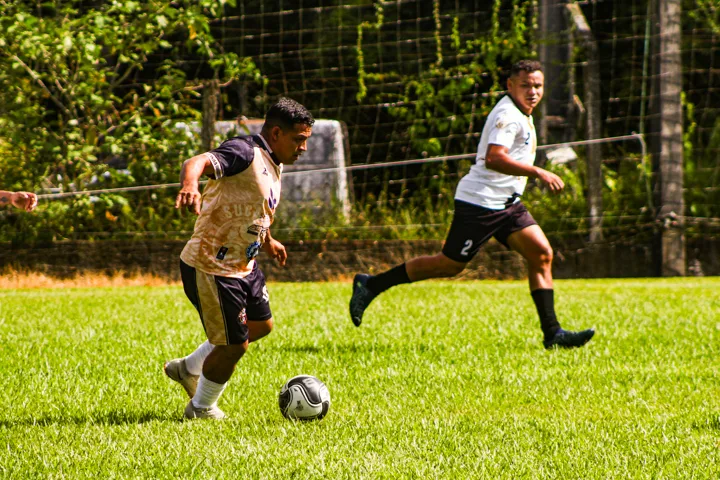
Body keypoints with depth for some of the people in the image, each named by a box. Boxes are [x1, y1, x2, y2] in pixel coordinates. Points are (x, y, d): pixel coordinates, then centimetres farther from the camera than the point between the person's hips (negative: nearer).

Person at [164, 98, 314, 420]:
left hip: (243, 266, 10)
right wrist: (189, 184, -60)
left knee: (261, 325, 25)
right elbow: (198, 162, -39)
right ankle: (201, 409, 24)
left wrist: (266, 241, 32)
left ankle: (187, 368, 41)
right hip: (211, 269, -10)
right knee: (234, 345, -2)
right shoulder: (245, 152, -21)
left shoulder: (272, 165, 9)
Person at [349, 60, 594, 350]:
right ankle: (370, 285, 9)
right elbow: (493, 158, -30)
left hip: (505, 204, 10)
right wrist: (537, 173, -31)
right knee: (450, 265, -3)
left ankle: (552, 333, -4)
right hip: (480, 203, -10)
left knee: (541, 254, -4)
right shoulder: (508, 115, -16)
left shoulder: (520, 115, 16)